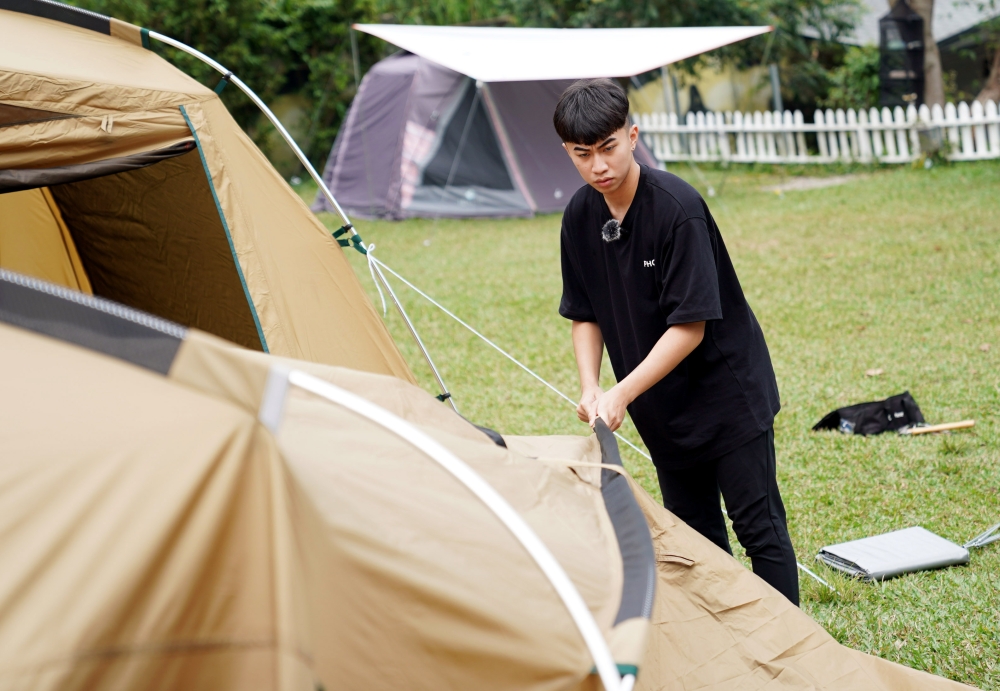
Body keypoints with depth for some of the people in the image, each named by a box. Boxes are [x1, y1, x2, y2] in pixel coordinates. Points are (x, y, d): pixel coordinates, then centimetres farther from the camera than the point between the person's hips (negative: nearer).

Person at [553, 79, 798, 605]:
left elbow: (690, 326, -23)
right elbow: (584, 315, 8)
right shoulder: (580, 217, -2)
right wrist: (590, 388, -8)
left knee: (759, 527, -2)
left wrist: (623, 394, -25)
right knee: (693, 535, 13)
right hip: (664, 409, 6)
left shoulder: (678, 208, -23)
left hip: (728, 389, -6)